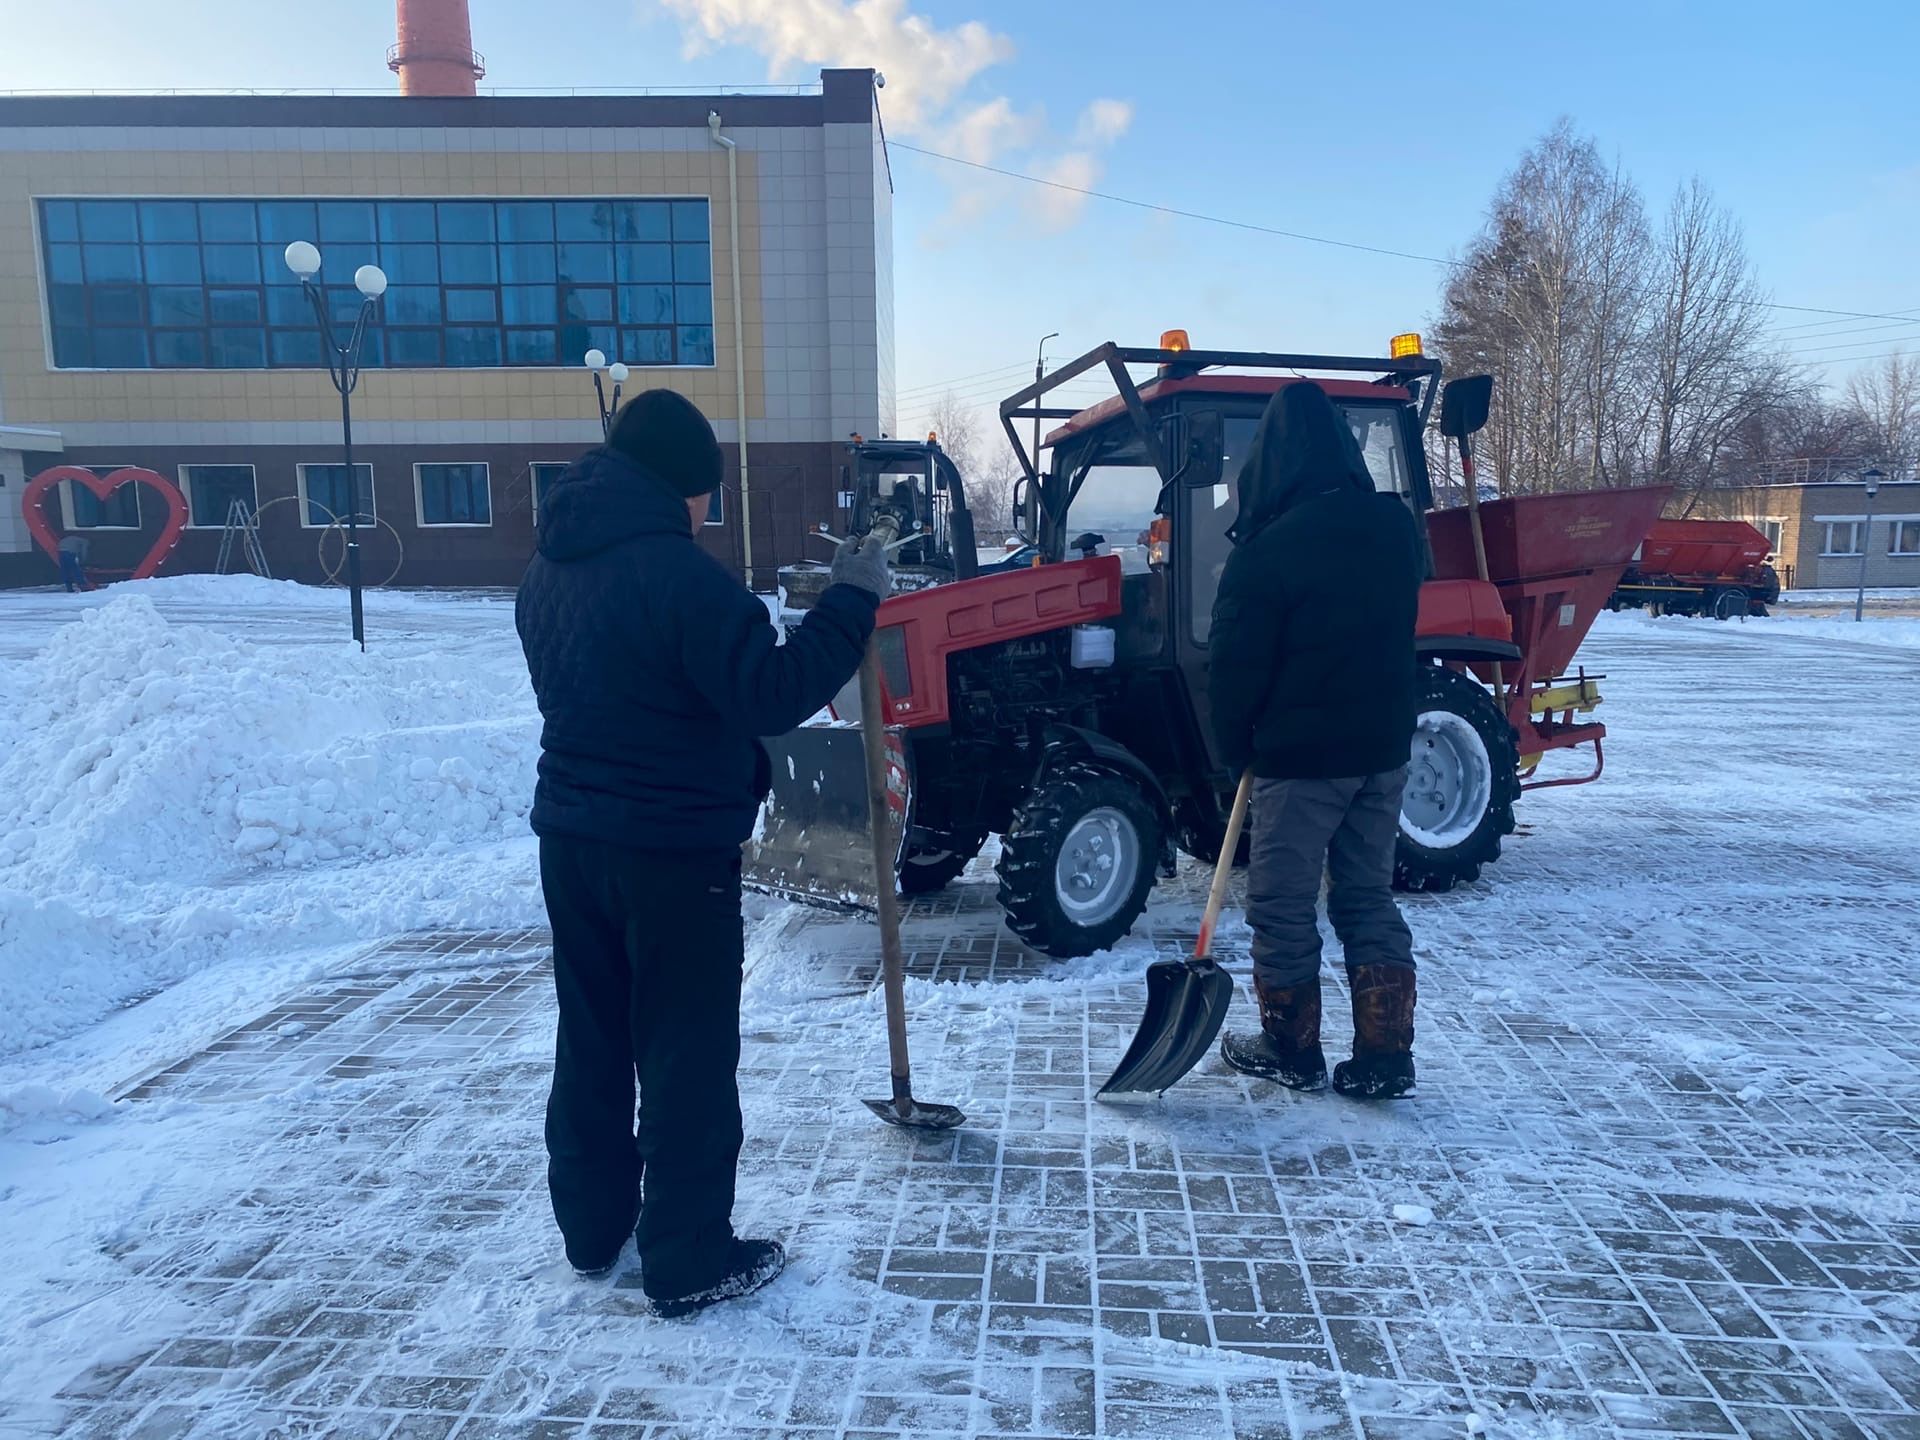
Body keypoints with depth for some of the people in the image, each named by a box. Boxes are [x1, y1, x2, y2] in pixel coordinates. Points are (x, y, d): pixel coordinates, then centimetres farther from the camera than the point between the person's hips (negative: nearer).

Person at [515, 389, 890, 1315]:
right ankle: (689, 1262, 16)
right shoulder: (673, 568, -19)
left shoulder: (549, 569, 10)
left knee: (592, 1041, 19)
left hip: (571, 837, 9)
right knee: (688, 1058, 4)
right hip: (673, 851, -8)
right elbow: (773, 693, -22)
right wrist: (852, 602, -13)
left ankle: (593, 1228, 33)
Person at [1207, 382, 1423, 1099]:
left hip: (1299, 754, -6)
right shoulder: (1396, 526, 2)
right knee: (1368, 900, 15)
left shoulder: (1270, 549, -18)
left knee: (1283, 904, 9)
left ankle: (1291, 1048, 21)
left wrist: (1236, 749, 2)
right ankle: (1384, 1059, 18)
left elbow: (1234, 666, -12)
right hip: (1383, 746, 7)